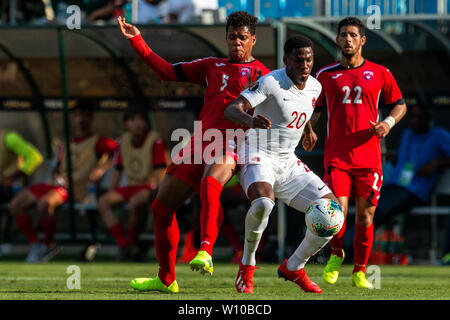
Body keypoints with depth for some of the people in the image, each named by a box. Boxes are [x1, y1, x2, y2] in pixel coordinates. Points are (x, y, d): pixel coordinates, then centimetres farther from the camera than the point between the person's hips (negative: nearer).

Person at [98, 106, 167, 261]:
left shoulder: (155, 141, -8)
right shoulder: (124, 141, 10)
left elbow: (160, 169, -14)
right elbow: (118, 169, 16)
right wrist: (111, 191, 6)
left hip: (149, 187, -7)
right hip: (131, 186, 7)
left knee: (135, 201, -38)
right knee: (103, 202, -14)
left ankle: (132, 242, -20)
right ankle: (123, 244, -22)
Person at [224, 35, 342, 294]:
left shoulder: (315, 87, 4)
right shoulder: (271, 82, -17)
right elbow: (232, 109, -29)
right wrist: (250, 121, -48)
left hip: (289, 163, 7)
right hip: (259, 156, -7)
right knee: (263, 202, -38)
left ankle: (294, 268, 14)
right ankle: (247, 267, -15)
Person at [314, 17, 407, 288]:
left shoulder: (379, 74, 6)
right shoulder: (325, 75, 8)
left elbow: (400, 104, 15)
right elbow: (315, 109, 16)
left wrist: (389, 122, -4)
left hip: (369, 157, 0)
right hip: (336, 156, 0)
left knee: (365, 216, 1)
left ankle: (360, 272, 15)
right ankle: (336, 255, 18)